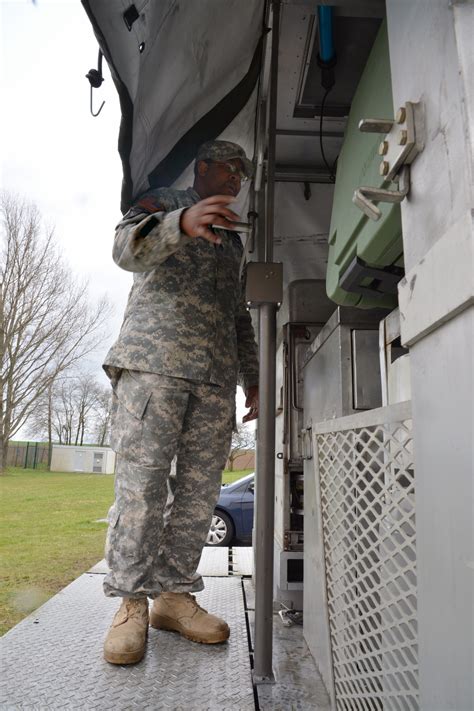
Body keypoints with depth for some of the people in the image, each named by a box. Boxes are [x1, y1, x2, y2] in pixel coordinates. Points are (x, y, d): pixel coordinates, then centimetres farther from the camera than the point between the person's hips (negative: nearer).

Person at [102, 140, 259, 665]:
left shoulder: (231, 241, 32)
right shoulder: (160, 204, 16)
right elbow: (127, 248, -7)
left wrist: (252, 378, 20)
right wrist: (182, 222, -26)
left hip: (216, 376, 6)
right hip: (155, 359, -5)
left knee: (200, 488, 0)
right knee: (141, 480, -10)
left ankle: (174, 594, 11)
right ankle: (132, 602, 2)